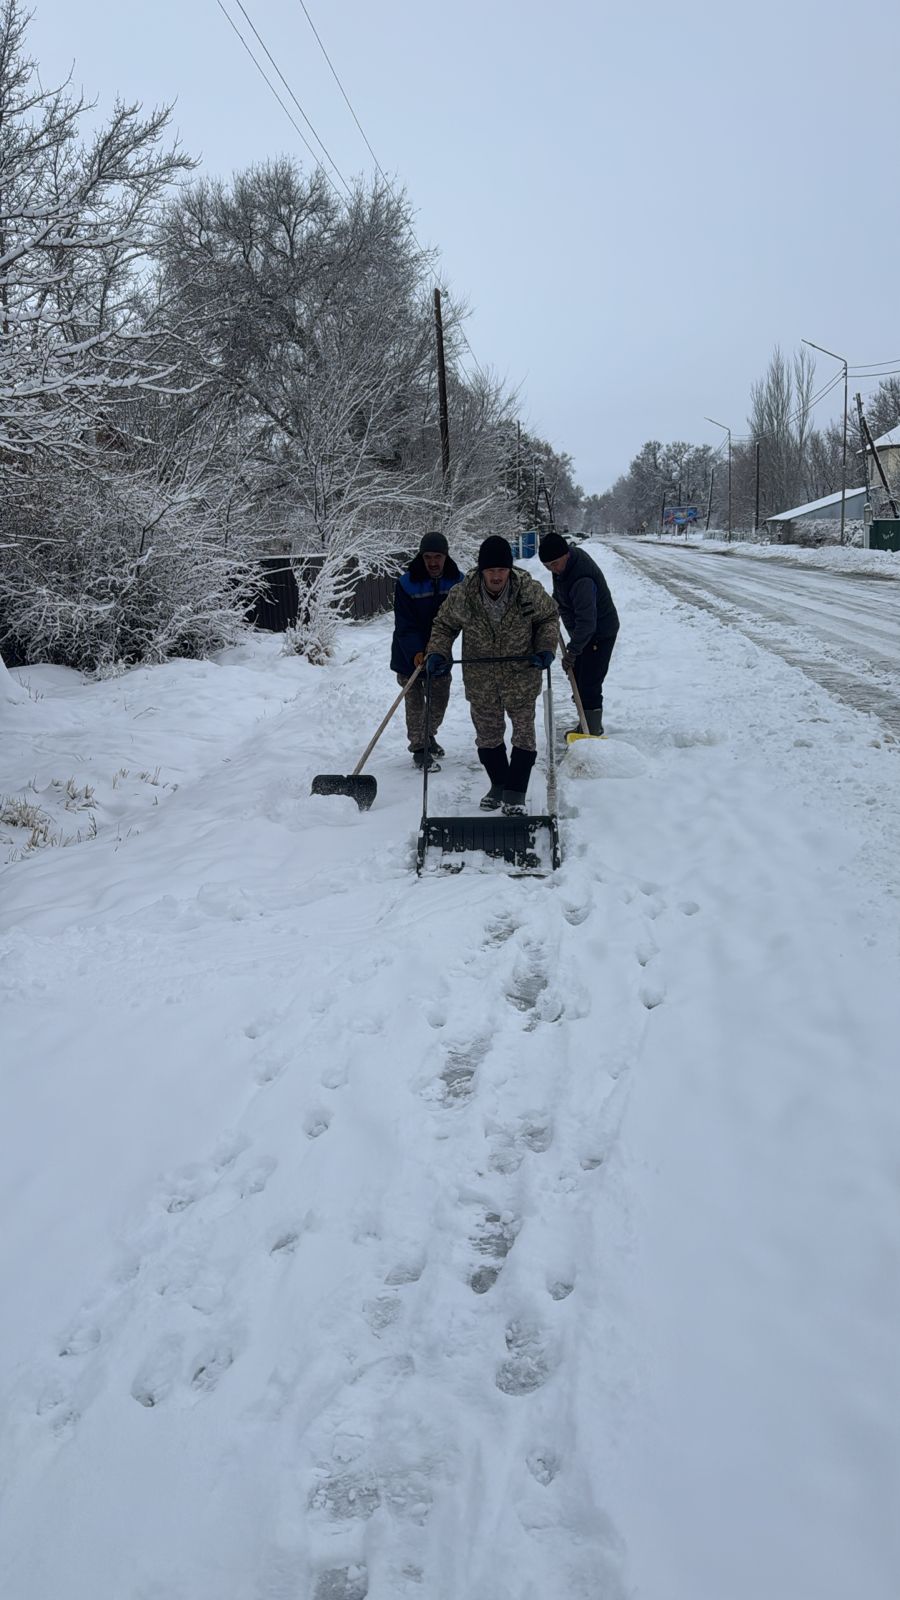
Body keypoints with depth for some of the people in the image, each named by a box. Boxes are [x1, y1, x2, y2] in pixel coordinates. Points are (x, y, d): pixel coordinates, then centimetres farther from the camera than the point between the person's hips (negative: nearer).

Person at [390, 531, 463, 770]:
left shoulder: (457, 581, -6)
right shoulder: (406, 583, -18)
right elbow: (404, 625, -21)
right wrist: (416, 653, -34)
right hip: (409, 656, -4)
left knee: (440, 701, 15)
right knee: (415, 704, 1)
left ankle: (428, 735, 41)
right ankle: (419, 748, 16)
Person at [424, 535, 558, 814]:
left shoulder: (530, 590, -16)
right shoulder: (461, 595, -15)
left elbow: (549, 617, 3)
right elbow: (444, 625, 2)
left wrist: (546, 648, -11)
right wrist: (437, 654, -13)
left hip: (521, 677, -1)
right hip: (480, 680, 1)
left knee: (523, 733, 4)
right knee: (488, 734, 13)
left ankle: (515, 793, 17)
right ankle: (498, 785, 33)